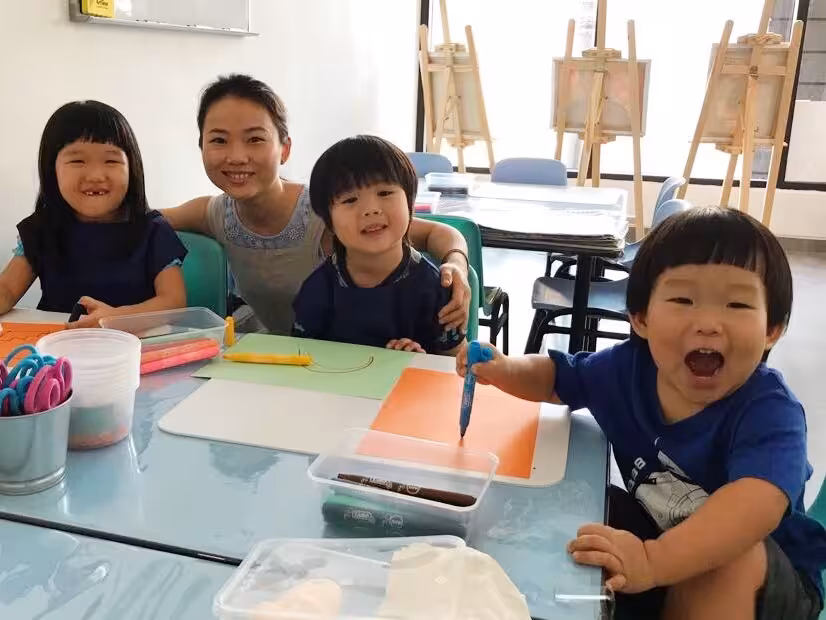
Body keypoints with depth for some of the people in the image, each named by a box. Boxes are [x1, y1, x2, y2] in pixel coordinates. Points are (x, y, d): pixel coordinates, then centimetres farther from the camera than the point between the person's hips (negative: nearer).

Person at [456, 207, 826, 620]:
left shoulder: (769, 413, -30)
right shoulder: (627, 367, -13)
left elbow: (757, 503, -48)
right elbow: (555, 377, 5)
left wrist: (653, 561, -61)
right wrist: (504, 370, -16)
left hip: (769, 575, -4)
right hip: (659, 532, 5)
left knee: (733, 556, -35)